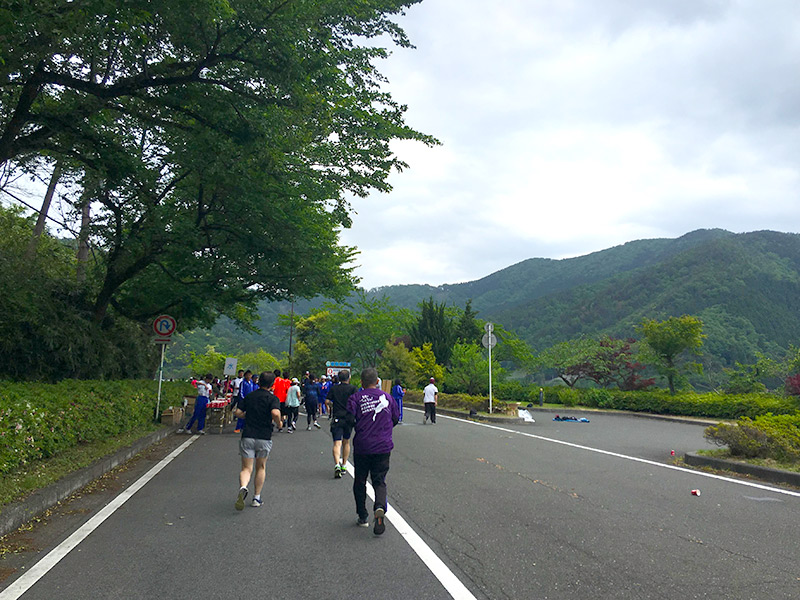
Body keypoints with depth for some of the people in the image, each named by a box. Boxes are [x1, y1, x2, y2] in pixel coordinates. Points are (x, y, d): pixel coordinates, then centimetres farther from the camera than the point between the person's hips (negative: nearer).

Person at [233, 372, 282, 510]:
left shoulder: (248, 396, 9)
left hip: (247, 437, 2)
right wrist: (279, 423, -3)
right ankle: (256, 498, 21)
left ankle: (243, 488, -27)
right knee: (261, 467, 17)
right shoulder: (272, 398, -5)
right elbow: (276, 413, -23)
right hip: (264, 438, -2)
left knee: (246, 468, 3)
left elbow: (237, 413, 7)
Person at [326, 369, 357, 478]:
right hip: (349, 418, 0)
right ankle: (344, 466, 24)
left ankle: (337, 465, -25)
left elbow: (327, 401, 0)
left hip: (337, 418, 0)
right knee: (346, 442, 18)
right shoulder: (353, 388, 0)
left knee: (337, 443, -5)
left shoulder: (333, 388, 4)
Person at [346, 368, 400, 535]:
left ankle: (363, 517, 20)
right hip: (383, 447, 1)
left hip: (362, 446, -1)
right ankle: (380, 507, -19)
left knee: (360, 482, 15)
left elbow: (350, 419, -14)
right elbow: (395, 419, 11)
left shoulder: (355, 398, -3)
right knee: (379, 481, 8)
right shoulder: (387, 397, 6)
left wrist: (359, 428, 6)